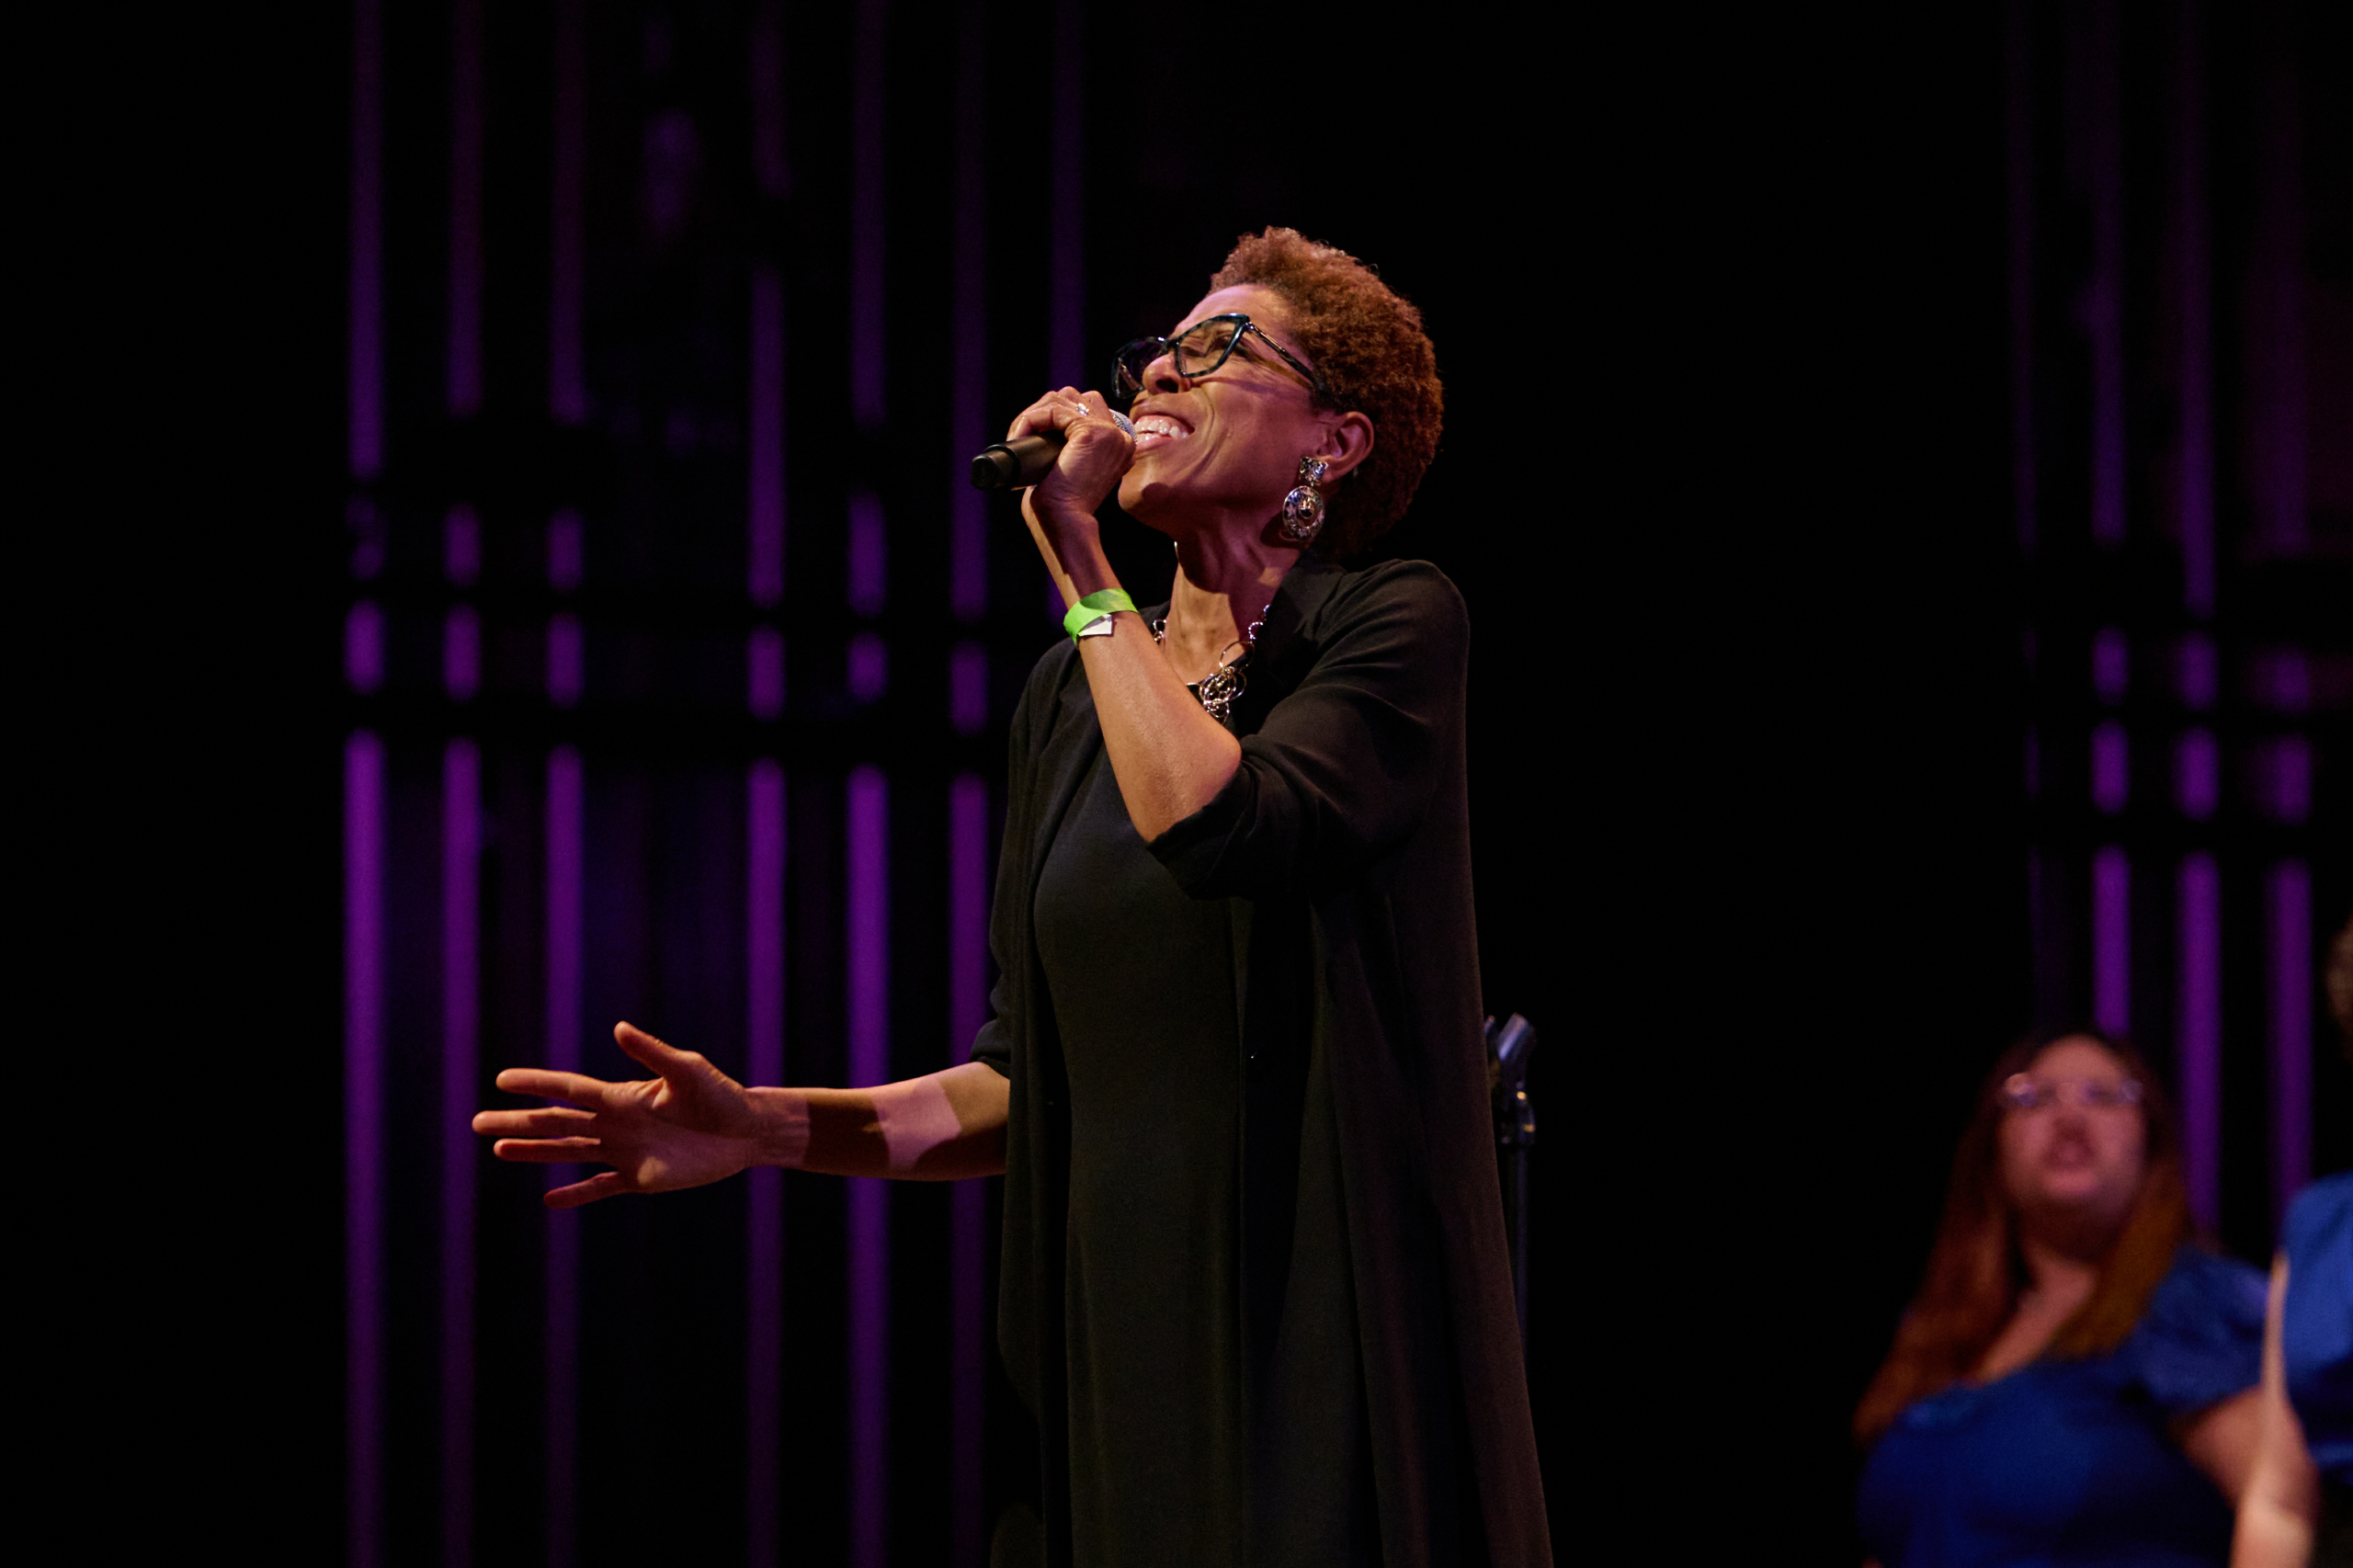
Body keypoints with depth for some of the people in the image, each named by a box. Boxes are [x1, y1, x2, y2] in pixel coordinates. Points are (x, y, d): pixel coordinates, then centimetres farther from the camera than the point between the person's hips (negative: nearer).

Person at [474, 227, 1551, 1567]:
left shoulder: (1395, 625, -5)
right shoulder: (1073, 690, 12)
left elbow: (1227, 831, -25)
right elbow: (1033, 1074, 14)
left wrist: (1078, 560, -14)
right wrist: (770, 1127, 1)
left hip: (1341, 1357, -5)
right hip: (1126, 1343, 5)